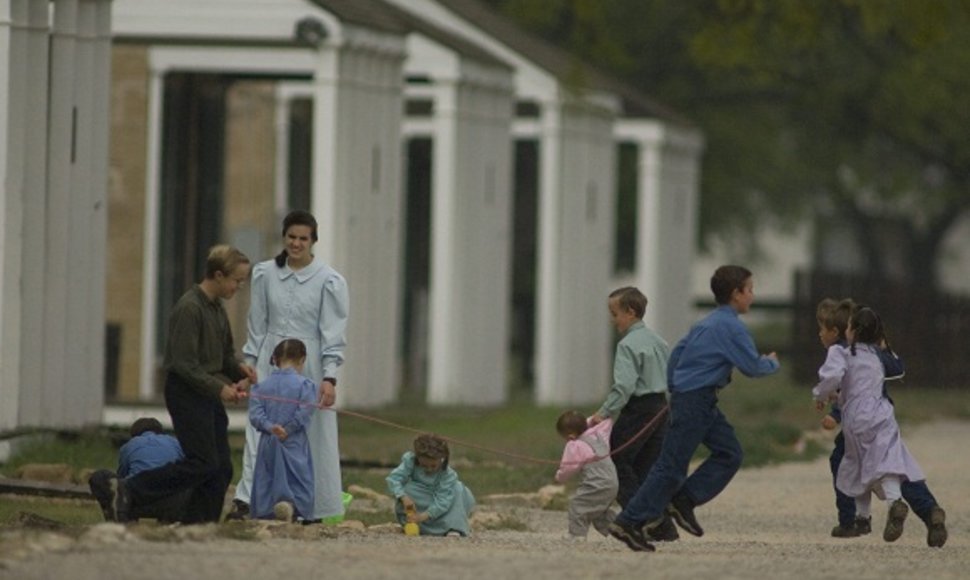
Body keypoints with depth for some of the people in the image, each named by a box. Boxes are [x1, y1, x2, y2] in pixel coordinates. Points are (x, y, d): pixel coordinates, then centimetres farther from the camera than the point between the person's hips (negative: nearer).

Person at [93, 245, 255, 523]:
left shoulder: (217, 308, 13)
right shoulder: (189, 309, -17)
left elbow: (225, 353, 25)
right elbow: (184, 364, -21)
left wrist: (238, 368, 3)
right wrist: (219, 388, -24)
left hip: (207, 393, 9)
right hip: (186, 392, -9)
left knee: (221, 469, 4)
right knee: (202, 463, -14)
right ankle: (128, 491, -9)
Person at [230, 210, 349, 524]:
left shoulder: (329, 282, -4)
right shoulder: (265, 274, 6)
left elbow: (332, 334, -4)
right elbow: (257, 325, 11)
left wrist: (329, 377, -11)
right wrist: (249, 366, 8)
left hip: (309, 364, -2)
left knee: (312, 436, 1)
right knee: (260, 431, -6)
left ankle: (313, 509, 9)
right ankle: (245, 499, -12)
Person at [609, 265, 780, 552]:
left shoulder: (708, 323, 16)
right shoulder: (732, 326, -13)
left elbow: (678, 351, 21)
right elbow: (752, 366, -12)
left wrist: (673, 388, 25)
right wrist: (772, 363, 9)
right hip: (696, 401, -10)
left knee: (729, 453, 9)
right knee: (672, 466, -8)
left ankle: (683, 501, 6)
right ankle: (629, 522, -7)